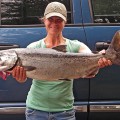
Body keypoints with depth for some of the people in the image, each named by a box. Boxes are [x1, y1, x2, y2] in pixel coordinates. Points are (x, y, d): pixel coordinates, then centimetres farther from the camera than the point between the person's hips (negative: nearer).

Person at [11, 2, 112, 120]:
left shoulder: (75, 47, -2)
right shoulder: (34, 47, -2)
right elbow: (23, 75, -16)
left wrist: (100, 60, -43)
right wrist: (19, 76, -38)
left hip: (64, 110, 0)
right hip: (36, 109, 1)